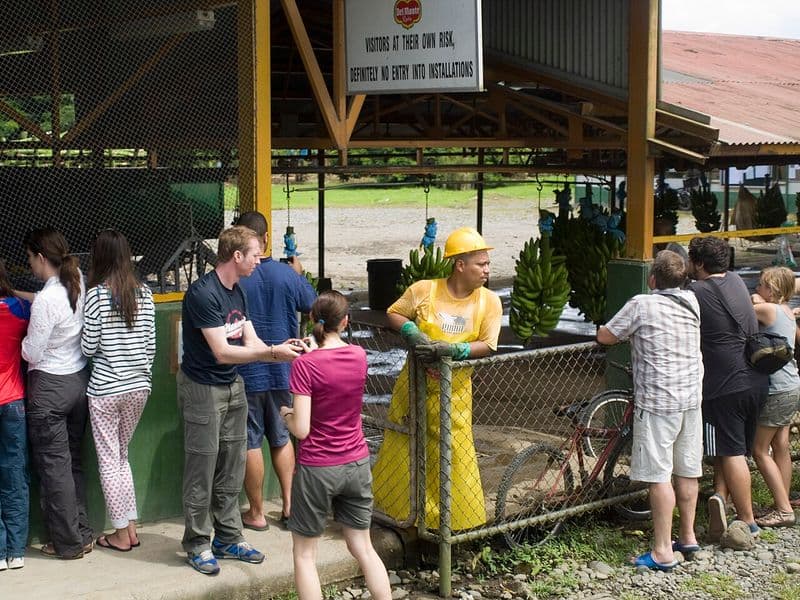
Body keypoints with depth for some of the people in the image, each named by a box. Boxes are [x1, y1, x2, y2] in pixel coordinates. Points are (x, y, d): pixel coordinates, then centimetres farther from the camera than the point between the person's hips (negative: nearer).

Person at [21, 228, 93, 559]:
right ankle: (82, 532, 23)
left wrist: (22, 335, 1)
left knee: (53, 466, 5)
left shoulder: (46, 300, -22)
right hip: (80, 380, 7)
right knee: (72, 460, 17)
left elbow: (32, 354, -16)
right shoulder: (79, 285, -2)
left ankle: (69, 542, 12)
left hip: (50, 387, -7)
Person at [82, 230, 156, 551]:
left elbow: (89, 347, -10)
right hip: (139, 387, 5)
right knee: (121, 456, 19)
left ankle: (121, 533, 13)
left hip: (105, 389, -5)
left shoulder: (96, 295, -14)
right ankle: (130, 527, 19)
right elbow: (151, 345, 5)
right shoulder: (144, 293, 0)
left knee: (109, 460, 7)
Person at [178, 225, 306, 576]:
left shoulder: (237, 292, 8)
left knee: (231, 469, 14)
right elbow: (222, 352, -24)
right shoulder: (203, 293, -21)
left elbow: (251, 342, 3)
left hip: (233, 387, 9)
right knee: (202, 471, 1)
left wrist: (282, 350, -16)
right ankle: (198, 544, 13)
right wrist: (274, 353, -26)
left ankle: (228, 539, 25)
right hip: (203, 389, -8)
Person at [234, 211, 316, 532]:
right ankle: (289, 504, 20)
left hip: (245, 374, -3)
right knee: (281, 438, 19)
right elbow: (311, 304, 13)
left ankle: (256, 513, 15)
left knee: (250, 443, 7)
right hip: (282, 372, 4)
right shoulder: (288, 275, -6)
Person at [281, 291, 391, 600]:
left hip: (317, 469, -4)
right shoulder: (359, 356, -3)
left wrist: (286, 413, 0)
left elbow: (301, 430, -19)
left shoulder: (305, 365, -17)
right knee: (363, 548, 16)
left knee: (304, 554, 9)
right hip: (357, 465, 4)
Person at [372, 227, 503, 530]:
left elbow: (487, 345, -10)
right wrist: (410, 332, -16)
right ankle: (401, 509, 34)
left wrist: (451, 349, -25)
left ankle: (455, 519, 16)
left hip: (453, 391, 0)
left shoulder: (489, 301, -6)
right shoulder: (424, 290, -8)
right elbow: (393, 313, 4)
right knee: (402, 447, 13)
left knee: (454, 454, 0)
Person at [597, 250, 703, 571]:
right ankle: (688, 535, 27)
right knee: (687, 470, 16)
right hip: (691, 397, 7)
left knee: (659, 475, -4)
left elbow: (604, 336, -5)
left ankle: (663, 551, -2)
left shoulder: (641, 305, -12)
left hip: (657, 401, -7)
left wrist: (628, 333, 15)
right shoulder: (692, 302, 6)